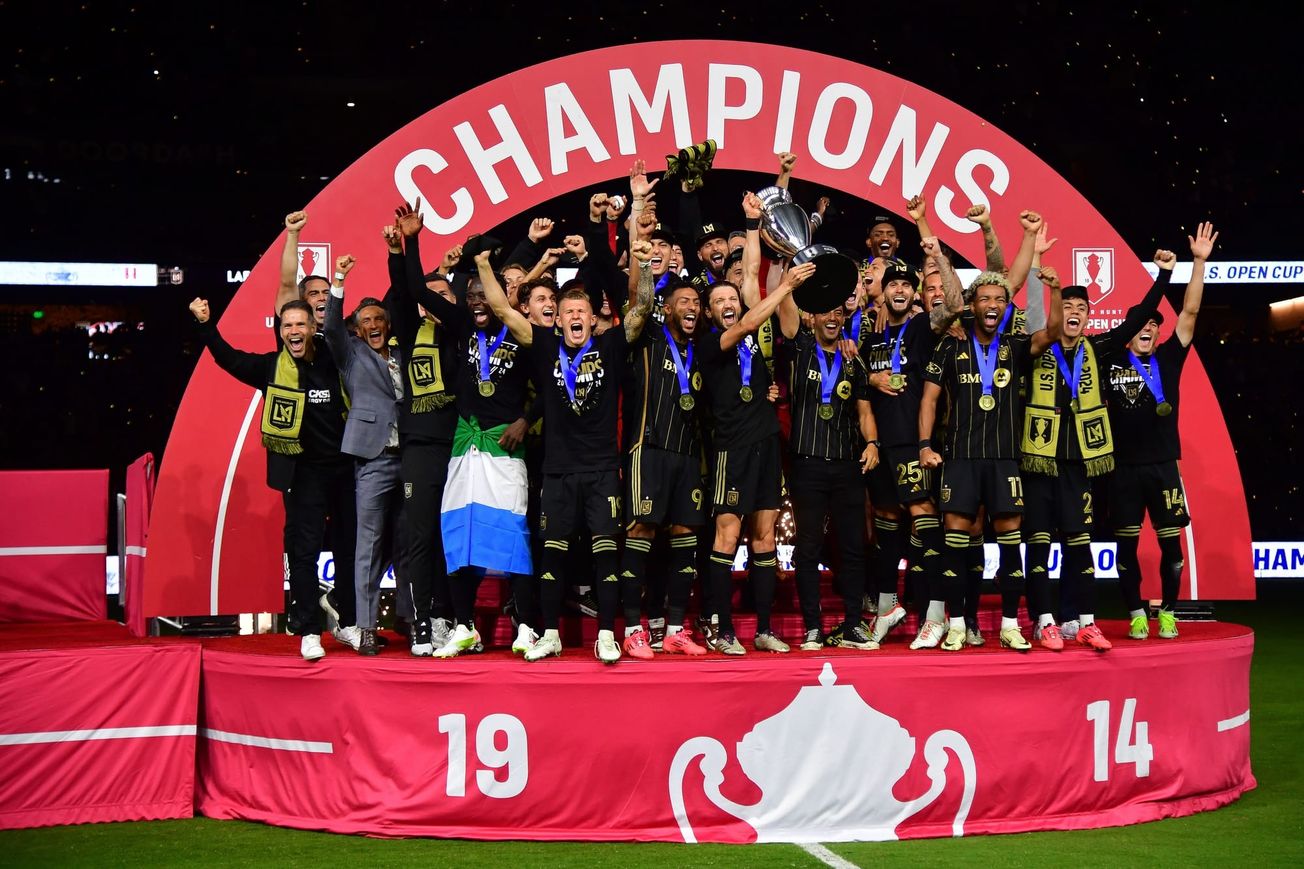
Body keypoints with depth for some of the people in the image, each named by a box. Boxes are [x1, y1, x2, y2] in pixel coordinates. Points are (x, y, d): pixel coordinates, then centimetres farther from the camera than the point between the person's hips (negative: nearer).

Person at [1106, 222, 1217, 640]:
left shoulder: (1168, 360, 5)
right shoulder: (1111, 362, 3)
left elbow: (1190, 312, -1)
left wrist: (1199, 262, -7)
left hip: (1163, 465, 1)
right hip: (1124, 468, -1)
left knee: (1171, 542, 2)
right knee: (1127, 544, 2)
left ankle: (1167, 613, 13)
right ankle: (1137, 615, 12)